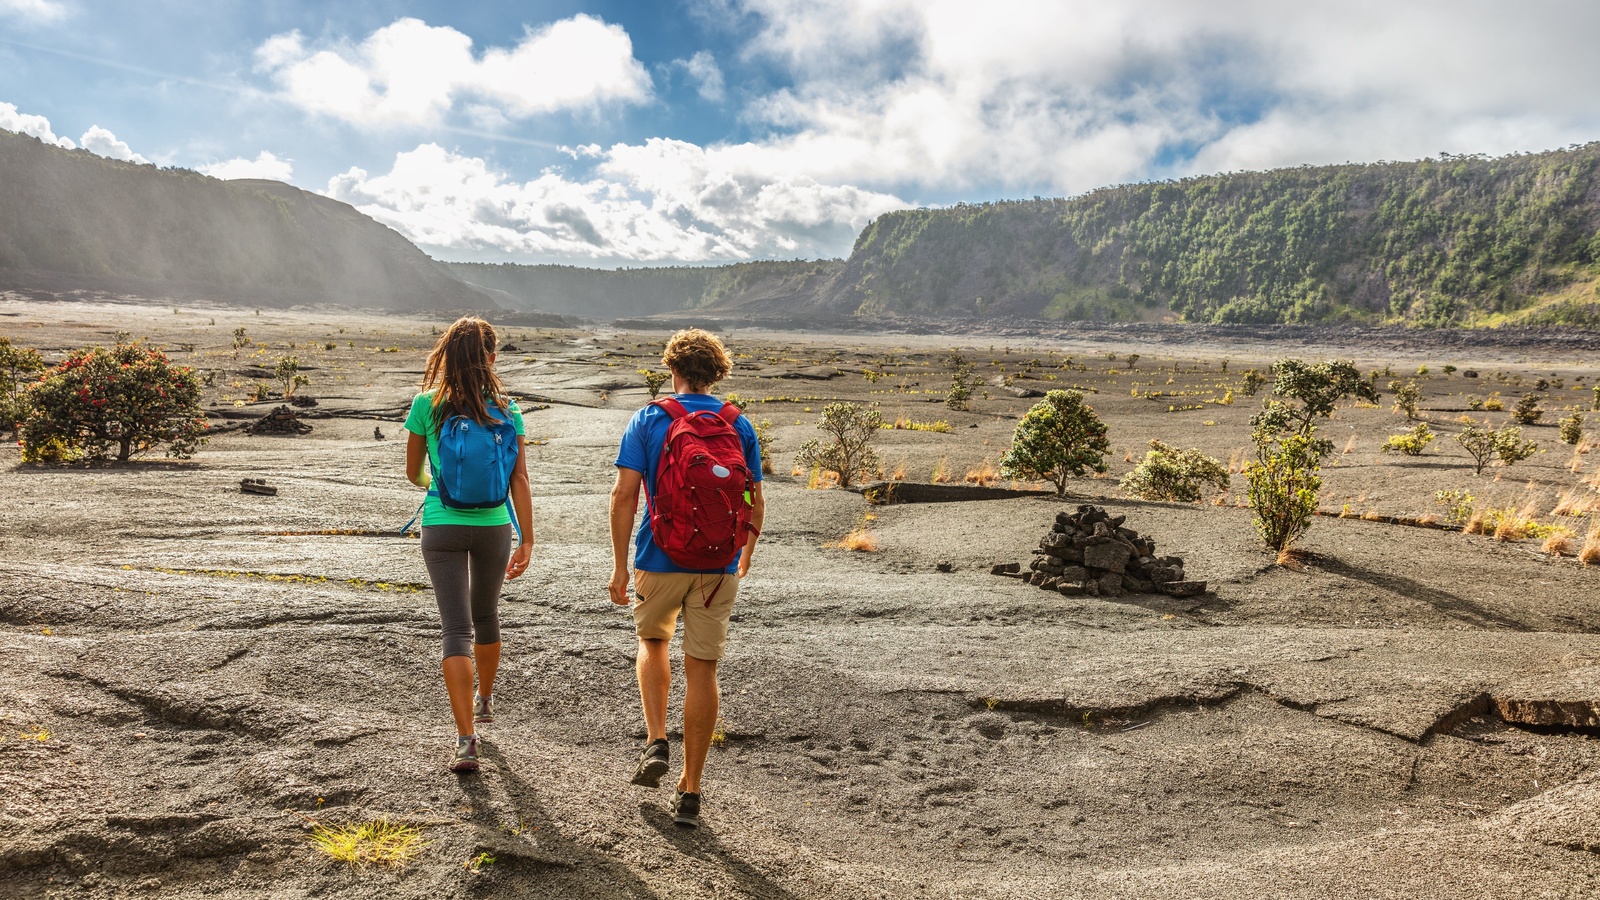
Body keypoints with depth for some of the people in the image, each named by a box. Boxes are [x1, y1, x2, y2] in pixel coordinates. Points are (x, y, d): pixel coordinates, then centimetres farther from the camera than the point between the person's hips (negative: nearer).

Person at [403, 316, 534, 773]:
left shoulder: (427, 405, -4)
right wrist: (527, 541, -4)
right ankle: (484, 700, 45)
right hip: (493, 526, 2)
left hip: (442, 526, -2)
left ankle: (466, 739, -7)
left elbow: (413, 472, 6)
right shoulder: (505, 408, -3)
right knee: (486, 616, 23)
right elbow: (519, 479, -7)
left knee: (457, 629, -1)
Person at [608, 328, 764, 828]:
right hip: (718, 565, 1)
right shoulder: (740, 426, 3)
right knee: (702, 669, 6)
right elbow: (755, 502, 6)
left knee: (652, 641, 26)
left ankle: (656, 743, 12)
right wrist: (745, 556, 22)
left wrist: (619, 565, -4)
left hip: (660, 560, -1)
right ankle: (690, 791, 12)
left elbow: (624, 495, -9)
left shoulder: (648, 420, -3)